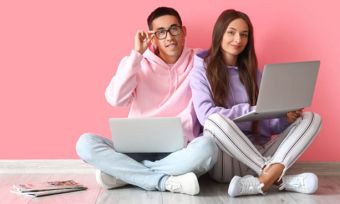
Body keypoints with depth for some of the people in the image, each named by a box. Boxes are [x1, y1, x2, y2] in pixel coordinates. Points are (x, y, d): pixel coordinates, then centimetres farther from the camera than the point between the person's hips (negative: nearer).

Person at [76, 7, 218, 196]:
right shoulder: (137, 63, 8)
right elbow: (115, 99, -9)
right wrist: (137, 54, -9)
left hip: (178, 152, -1)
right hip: (138, 149, 1)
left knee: (207, 147, -36)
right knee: (86, 143, -24)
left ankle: (122, 174, -23)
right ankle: (167, 182, -27)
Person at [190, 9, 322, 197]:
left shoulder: (252, 72, 16)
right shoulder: (201, 71, 2)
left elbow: (267, 124, 11)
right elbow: (207, 116, -15)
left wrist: (286, 117, -11)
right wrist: (254, 111, -20)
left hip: (258, 153, 5)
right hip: (226, 160, -5)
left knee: (312, 118, -12)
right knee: (215, 121, -36)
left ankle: (263, 180, -36)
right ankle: (279, 178, -27)